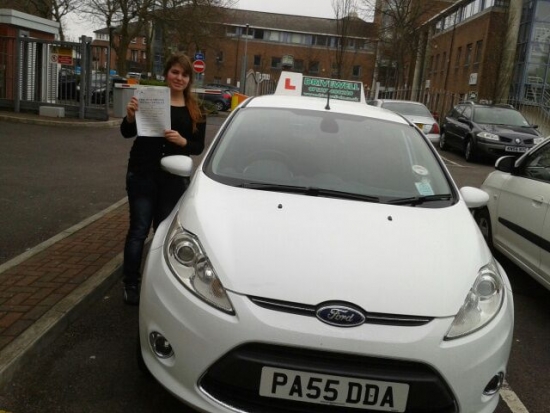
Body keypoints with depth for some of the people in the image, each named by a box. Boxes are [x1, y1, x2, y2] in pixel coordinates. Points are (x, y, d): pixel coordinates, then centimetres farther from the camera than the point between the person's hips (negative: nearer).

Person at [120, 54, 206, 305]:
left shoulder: (195, 111, 4)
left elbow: (199, 147, 4)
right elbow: (127, 133, -1)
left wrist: (183, 141, -16)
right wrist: (130, 116, -22)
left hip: (174, 179, 2)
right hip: (142, 174, -2)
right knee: (139, 230, 1)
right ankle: (130, 284, 12)